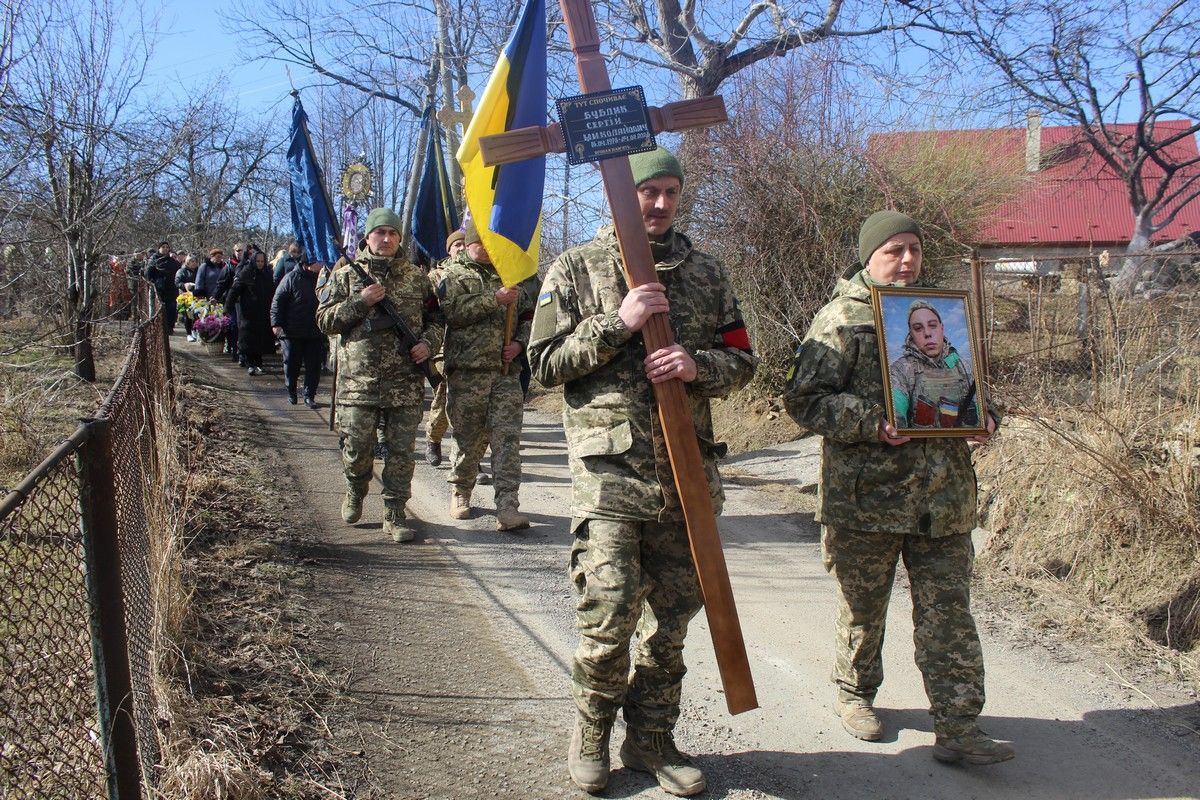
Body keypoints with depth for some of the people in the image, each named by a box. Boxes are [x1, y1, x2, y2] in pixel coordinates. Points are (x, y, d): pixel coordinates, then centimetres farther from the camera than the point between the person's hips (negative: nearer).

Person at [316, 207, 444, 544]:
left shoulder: (416, 278, 10)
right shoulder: (346, 276, 6)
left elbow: (436, 319, 17)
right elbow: (324, 320, 2)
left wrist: (428, 343, -4)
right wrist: (360, 302, -11)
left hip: (406, 385, 1)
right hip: (358, 381, -1)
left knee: (401, 451, 3)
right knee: (357, 449, 4)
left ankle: (395, 514, 12)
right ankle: (355, 492, 34)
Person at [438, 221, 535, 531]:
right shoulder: (454, 274, 5)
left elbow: (529, 314, 20)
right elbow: (452, 311, -13)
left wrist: (519, 343, 2)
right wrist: (494, 299, -18)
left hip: (506, 371, 3)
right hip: (467, 370, -2)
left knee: (508, 438, -7)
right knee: (469, 439, 7)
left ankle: (507, 508, -10)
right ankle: (460, 491, 29)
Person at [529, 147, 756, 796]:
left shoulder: (705, 272, 12)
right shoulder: (576, 269, 3)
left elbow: (741, 360, 12)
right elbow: (546, 363, -2)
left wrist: (698, 365, -10)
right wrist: (618, 323, -13)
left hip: (687, 470, 4)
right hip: (608, 469, -4)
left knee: (672, 618, 11)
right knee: (609, 616, -6)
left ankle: (652, 740, 27)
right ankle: (591, 736, 19)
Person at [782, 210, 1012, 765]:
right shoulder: (841, 318, -3)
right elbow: (805, 400, -10)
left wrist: (983, 415, 4)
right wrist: (872, 421, -22)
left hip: (943, 498, 4)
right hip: (867, 495, -4)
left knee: (948, 614, 3)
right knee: (862, 607, 12)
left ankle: (958, 728, 9)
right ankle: (854, 694, 33)